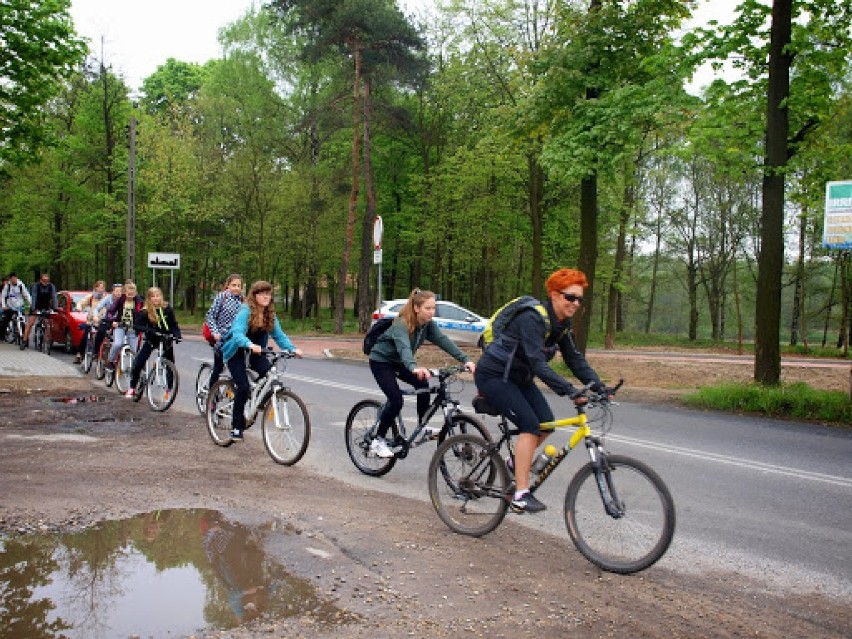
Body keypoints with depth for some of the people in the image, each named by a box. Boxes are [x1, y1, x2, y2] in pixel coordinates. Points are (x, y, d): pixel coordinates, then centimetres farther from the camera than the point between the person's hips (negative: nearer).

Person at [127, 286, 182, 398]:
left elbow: (174, 324, -2)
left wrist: (177, 335, -19)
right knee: (138, 364, -8)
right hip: (151, 340, -1)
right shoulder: (144, 312, -13)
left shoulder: (167, 309, -8)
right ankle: (132, 388, 9)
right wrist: (150, 331, -36)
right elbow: (137, 326, -22)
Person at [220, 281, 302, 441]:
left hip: (254, 353, 5)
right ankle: (237, 427, -2)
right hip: (236, 353, -5)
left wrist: (292, 348, -21)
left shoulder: (270, 314, -1)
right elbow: (237, 333, -34)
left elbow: (279, 335, -3)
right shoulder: (245, 311, -20)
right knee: (243, 387, -18)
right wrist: (250, 345, -53)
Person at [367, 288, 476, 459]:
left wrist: (465, 360, -34)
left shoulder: (428, 324, -11)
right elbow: (404, 347, -50)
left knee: (422, 384, -16)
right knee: (396, 400, -18)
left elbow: (444, 341, -21)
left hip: (399, 362, 7)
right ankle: (378, 441, -3)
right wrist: (415, 368, -69)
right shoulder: (401, 325, -32)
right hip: (380, 361, -7)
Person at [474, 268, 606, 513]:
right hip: (493, 375, -9)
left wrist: (599, 386, -11)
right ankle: (521, 495, -16)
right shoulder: (533, 318, -27)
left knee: (546, 422, -4)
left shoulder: (562, 323, 1)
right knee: (530, 425, -19)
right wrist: (570, 392, -41)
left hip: (518, 377, 9)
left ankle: (515, 463, 20)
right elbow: (538, 364, -34)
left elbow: (574, 359, 1)